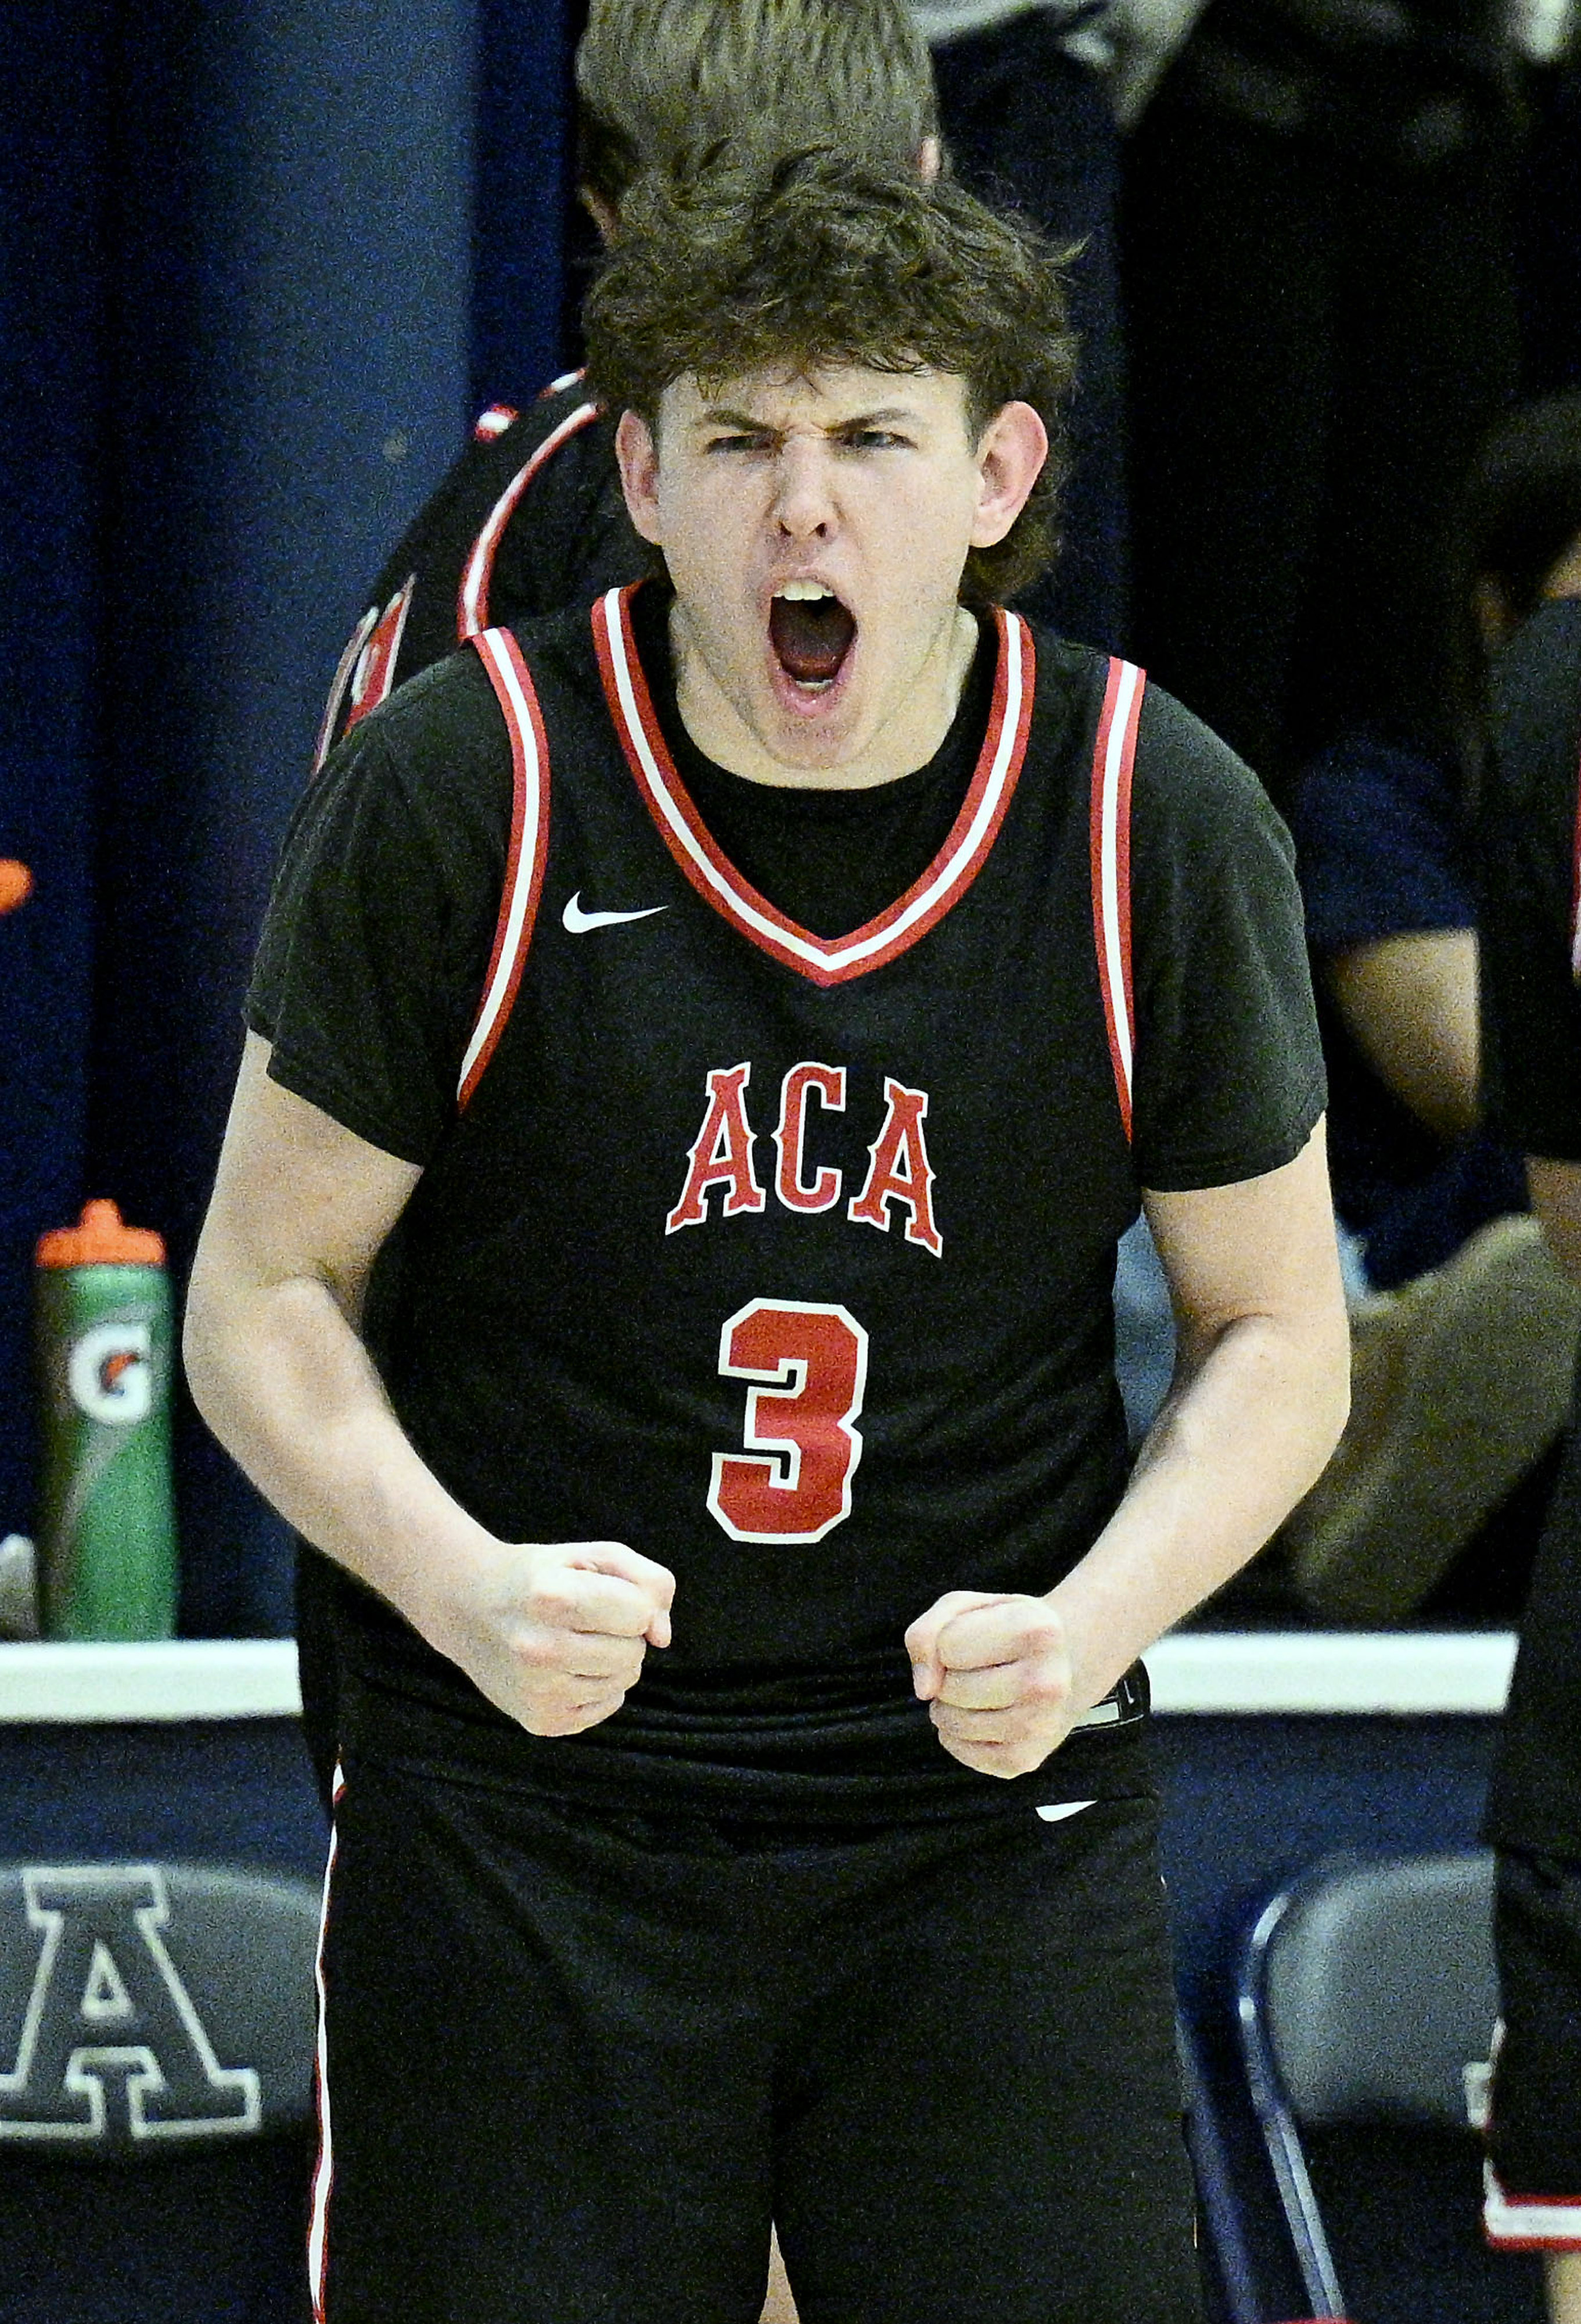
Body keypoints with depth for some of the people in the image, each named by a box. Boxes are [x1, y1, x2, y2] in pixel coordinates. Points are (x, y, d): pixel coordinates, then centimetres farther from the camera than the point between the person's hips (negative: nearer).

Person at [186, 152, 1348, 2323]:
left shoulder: (1161, 822, -3)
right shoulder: (456, 793, -8)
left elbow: (1276, 1329, 7)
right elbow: (264, 1292, 0)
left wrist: (1084, 1625, -12)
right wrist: (462, 1586, -19)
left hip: (998, 1816, 1)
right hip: (521, 1820, -1)